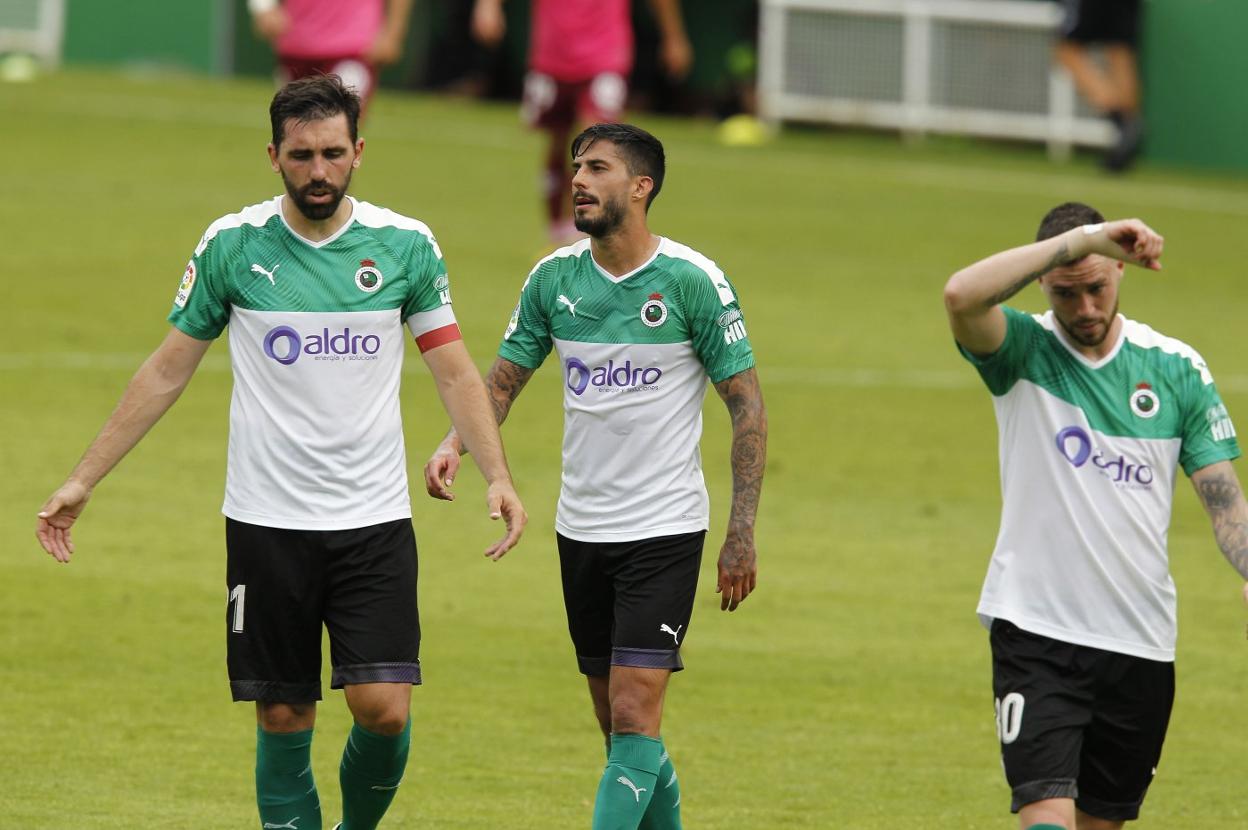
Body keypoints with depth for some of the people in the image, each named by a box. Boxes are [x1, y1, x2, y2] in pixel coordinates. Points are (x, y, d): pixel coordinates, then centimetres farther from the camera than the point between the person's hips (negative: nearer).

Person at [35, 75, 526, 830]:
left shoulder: (406, 245, 0)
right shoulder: (232, 245, -1)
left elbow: (455, 372, 5)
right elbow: (167, 372, 7)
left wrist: (497, 477, -9)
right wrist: (83, 481, 6)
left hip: (375, 519, 0)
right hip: (267, 520, 0)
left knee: (385, 708, -11)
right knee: (284, 722, 1)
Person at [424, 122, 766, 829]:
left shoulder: (694, 281, -10)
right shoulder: (554, 278, 3)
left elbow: (748, 407, -6)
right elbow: (504, 380, 10)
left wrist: (743, 534, -10)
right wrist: (455, 445, -12)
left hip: (665, 530, -5)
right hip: (581, 528, 5)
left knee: (636, 715, -14)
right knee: (616, 717, 10)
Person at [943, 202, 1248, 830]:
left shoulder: (1177, 369, 4)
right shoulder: (1022, 351, -3)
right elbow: (962, 296, -25)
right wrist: (1083, 238, -27)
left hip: (1141, 641, 3)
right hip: (1036, 631, -3)